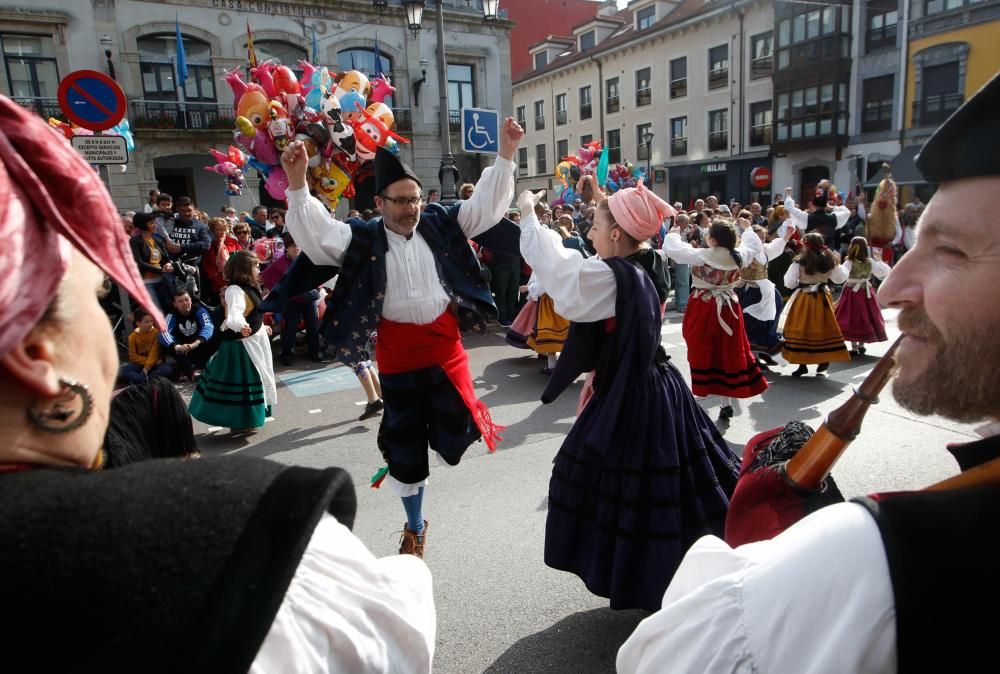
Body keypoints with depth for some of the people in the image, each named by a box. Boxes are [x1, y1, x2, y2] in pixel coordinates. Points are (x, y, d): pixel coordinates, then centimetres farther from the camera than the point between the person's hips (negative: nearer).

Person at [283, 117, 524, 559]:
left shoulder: (441, 226, 4)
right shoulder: (363, 240, -2)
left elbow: (487, 203, 2)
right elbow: (316, 233, -13)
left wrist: (505, 154, -7)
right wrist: (297, 182, -27)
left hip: (445, 348, 1)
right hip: (397, 357, 0)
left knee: (455, 432, -1)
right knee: (404, 444, 12)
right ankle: (415, 527, 34)